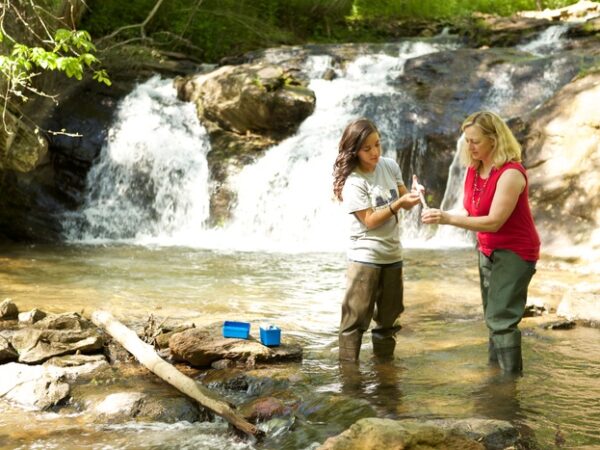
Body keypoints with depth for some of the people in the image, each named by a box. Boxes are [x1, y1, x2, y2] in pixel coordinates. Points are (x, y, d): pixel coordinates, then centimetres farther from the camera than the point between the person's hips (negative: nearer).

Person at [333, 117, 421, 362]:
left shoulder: (390, 166, 0)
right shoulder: (353, 181, -17)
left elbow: (403, 198, 8)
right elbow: (369, 221, -19)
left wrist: (413, 196, -14)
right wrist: (399, 203, -26)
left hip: (392, 254, 6)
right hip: (365, 257, -6)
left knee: (388, 314, 18)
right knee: (356, 316, -3)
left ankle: (384, 361, 33)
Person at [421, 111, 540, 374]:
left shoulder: (511, 173, -25)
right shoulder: (473, 169, 1)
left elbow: (493, 222, -29)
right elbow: (468, 212, 4)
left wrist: (447, 219, -35)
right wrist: (441, 215, -16)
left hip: (515, 251, -8)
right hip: (488, 250, 8)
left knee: (502, 318, -13)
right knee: (492, 317, 13)